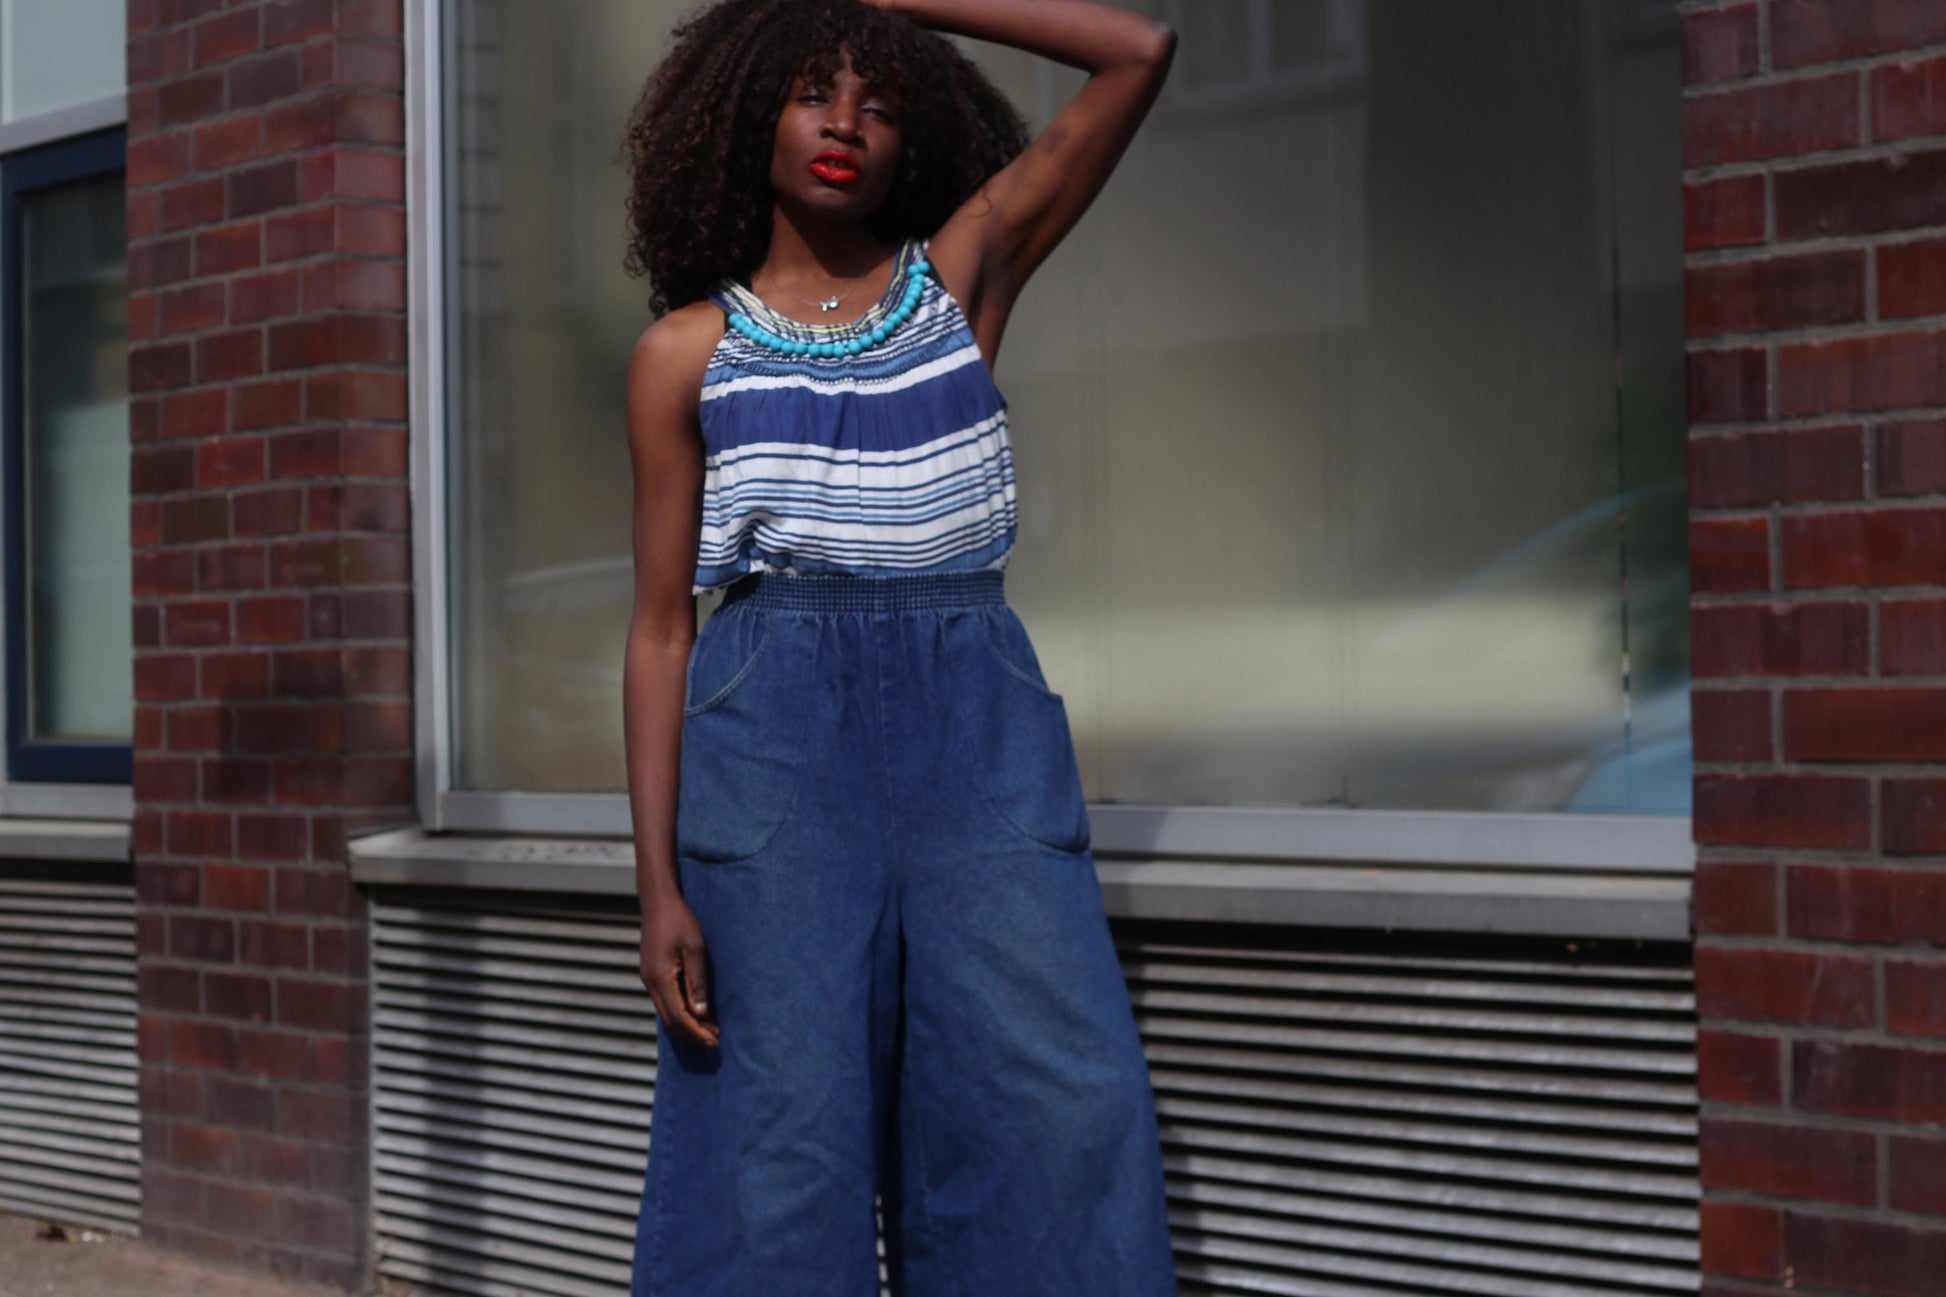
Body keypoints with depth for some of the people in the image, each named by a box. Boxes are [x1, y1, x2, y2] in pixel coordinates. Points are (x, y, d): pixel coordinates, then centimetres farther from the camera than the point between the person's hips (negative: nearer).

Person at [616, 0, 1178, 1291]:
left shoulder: (963, 275, 10)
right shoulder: (689, 349, 8)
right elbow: (662, 627, 6)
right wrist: (659, 883, -3)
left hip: (975, 718, 1)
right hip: (773, 735, -1)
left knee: (1060, 1110, -9)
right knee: (781, 1130, -2)